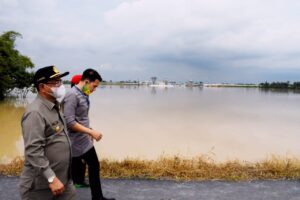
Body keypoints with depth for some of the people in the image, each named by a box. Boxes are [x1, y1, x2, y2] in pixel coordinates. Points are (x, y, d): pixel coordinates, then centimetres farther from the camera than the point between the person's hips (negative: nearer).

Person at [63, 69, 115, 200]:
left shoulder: (84, 95, 7)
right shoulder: (72, 95, -21)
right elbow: (69, 122, -26)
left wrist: (89, 133, 15)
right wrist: (91, 132, -24)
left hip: (85, 141, 9)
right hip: (75, 143, -9)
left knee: (94, 166, 17)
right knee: (73, 173, 6)